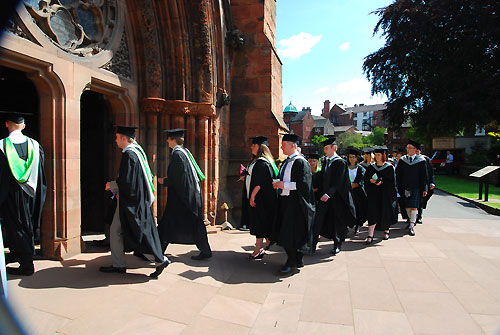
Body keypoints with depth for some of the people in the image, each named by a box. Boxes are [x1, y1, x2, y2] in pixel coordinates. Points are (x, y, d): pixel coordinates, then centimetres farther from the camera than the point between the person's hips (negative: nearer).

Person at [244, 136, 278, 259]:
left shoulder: (262, 163, -16)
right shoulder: (256, 161, 15)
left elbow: (259, 182, -23)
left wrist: (252, 196, -22)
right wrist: (245, 177, 12)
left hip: (261, 198, -10)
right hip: (254, 197, 10)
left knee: (260, 224, -4)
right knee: (257, 224, 14)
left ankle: (258, 250, 2)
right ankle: (259, 248, 23)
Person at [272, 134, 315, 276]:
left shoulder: (300, 162, -12)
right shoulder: (286, 162, 15)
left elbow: (304, 184, -19)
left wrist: (284, 185, -18)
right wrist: (278, 184, 5)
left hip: (295, 203, -9)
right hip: (285, 200, 9)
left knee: (292, 234, -5)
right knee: (286, 233, 13)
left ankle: (292, 265, 5)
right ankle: (297, 261, 26)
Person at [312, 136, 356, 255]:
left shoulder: (341, 162, -10)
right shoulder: (325, 161, 11)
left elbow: (338, 182, -17)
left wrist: (329, 194, -25)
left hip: (336, 197, -5)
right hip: (324, 196, 6)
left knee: (337, 221, 8)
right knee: (318, 219, 0)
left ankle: (338, 245, 24)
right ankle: (312, 244, 2)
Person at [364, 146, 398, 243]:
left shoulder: (389, 167, -2)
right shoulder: (371, 167, 7)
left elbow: (392, 181, -6)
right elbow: (366, 178, 7)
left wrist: (382, 182, -19)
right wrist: (371, 180, -13)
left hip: (386, 194, -2)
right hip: (374, 194, 2)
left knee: (386, 213, 7)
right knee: (373, 212, -6)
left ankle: (386, 230, 32)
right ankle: (370, 235, -9)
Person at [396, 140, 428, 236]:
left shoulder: (421, 161, -3)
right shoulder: (402, 160, 4)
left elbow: (424, 176, 0)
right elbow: (398, 174, 5)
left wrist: (424, 189, -3)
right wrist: (398, 187, -1)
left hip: (416, 188, -3)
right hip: (405, 187, 3)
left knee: (414, 206, -7)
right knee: (407, 206, 10)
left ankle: (411, 226, -2)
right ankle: (412, 220, 31)